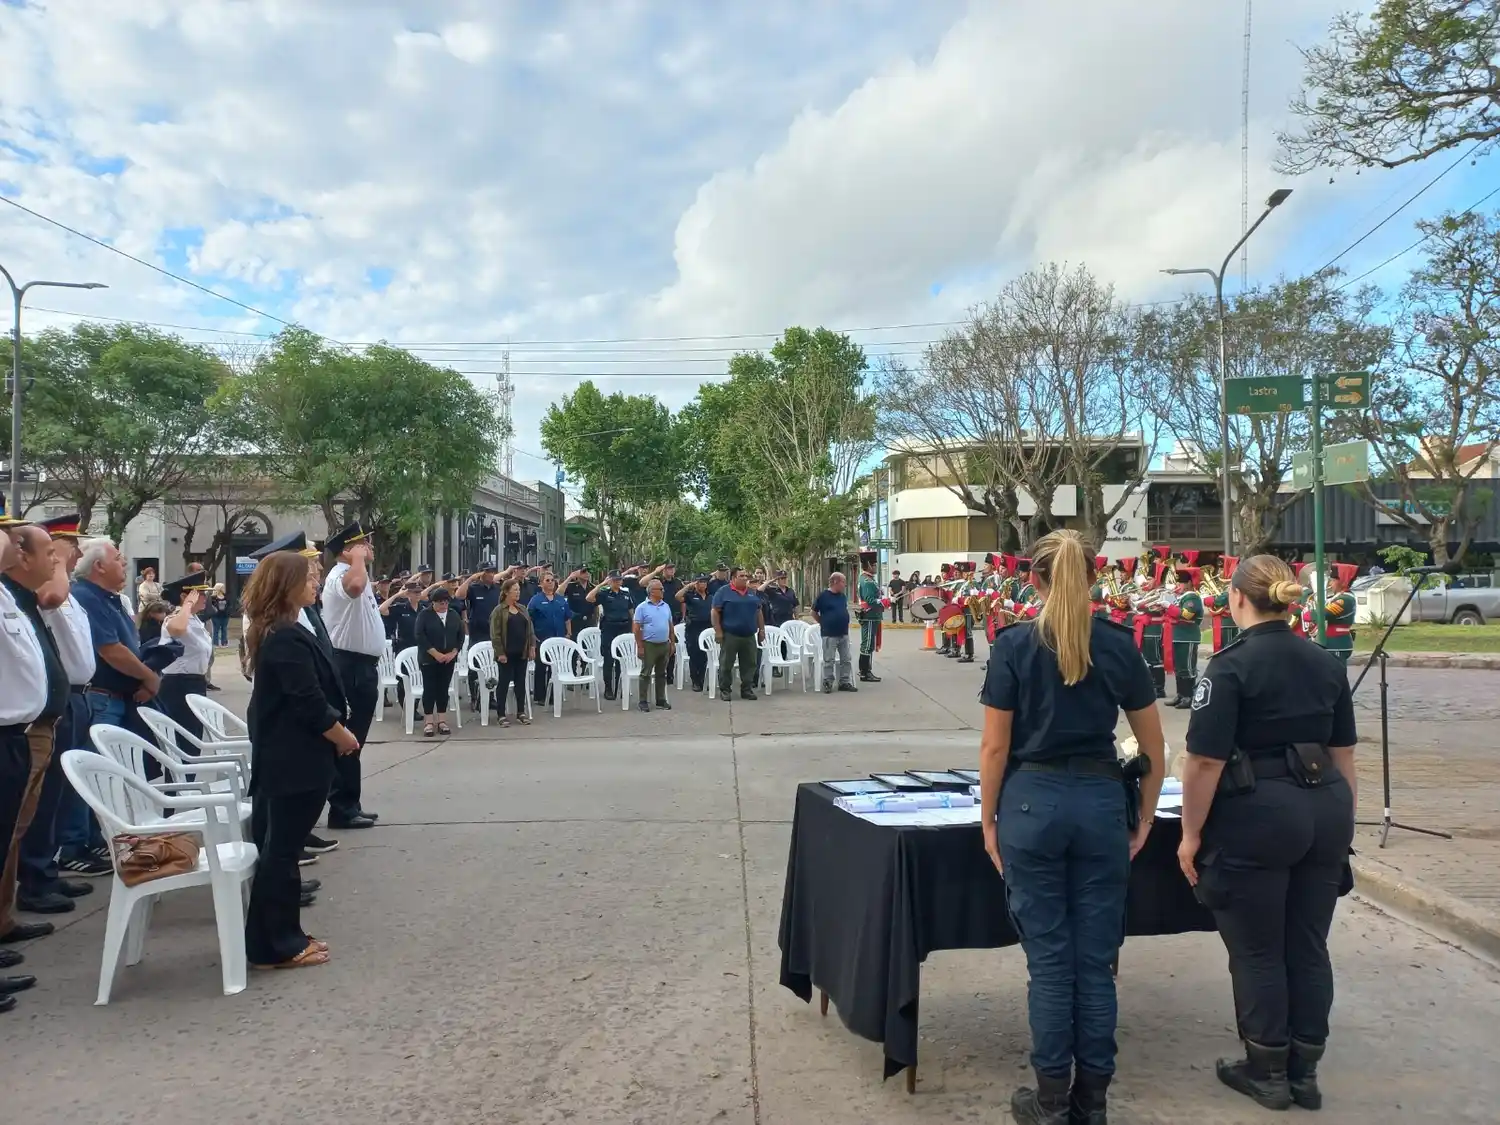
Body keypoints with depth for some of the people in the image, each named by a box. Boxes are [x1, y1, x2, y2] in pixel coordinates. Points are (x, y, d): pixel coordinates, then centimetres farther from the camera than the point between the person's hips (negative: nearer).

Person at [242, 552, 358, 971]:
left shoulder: (271, 633, 11)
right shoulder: (289, 638, -21)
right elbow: (310, 705, -22)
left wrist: (335, 732, 12)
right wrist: (346, 738, -9)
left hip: (278, 756, 10)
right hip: (297, 760, -10)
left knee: (275, 847, 15)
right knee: (282, 849, -1)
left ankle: (271, 939, 25)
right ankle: (277, 945, 9)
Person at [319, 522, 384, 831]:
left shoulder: (355, 575, 18)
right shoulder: (340, 575, -16)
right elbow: (355, 586, -42)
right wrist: (359, 558, -25)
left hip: (362, 665, 11)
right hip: (350, 667, -11)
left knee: (354, 738, 16)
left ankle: (349, 805, 25)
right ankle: (342, 808, 1)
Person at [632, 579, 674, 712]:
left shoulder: (666, 606, 9)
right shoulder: (642, 607, -7)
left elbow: (670, 625, 14)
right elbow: (636, 628, -8)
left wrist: (672, 643, 10)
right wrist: (640, 646, -12)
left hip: (664, 645, 5)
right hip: (649, 645, -5)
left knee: (661, 674, 12)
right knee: (646, 674, 1)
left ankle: (661, 700, 21)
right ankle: (643, 701, 8)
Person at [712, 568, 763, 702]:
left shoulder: (752, 592, 12)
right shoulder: (724, 591, -4)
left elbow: (759, 611, 18)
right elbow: (715, 612, -7)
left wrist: (762, 629, 12)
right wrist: (718, 631, -13)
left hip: (749, 636, 5)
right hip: (730, 635, -5)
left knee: (749, 664, 8)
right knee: (726, 664, 1)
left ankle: (747, 689, 17)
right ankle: (724, 690, 10)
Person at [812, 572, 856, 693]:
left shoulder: (843, 596, 7)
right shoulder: (823, 596, -10)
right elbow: (814, 613, -2)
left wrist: (844, 623, 10)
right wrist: (824, 623, -1)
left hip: (844, 634, 6)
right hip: (829, 635, -6)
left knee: (845, 660, 9)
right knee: (829, 660, 0)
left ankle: (845, 682, 17)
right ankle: (827, 683, 9)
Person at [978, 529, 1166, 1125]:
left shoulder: (1014, 645, -7)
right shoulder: (1119, 644, 1)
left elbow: (995, 746, -7)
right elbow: (1154, 749, 5)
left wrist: (988, 820, 3)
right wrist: (1145, 819, 16)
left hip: (1032, 801, -2)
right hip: (1100, 801, 2)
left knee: (1049, 958, 7)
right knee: (1096, 959, 11)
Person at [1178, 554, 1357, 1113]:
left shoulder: (1231, 666, -12)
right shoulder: (1328, 664, 8)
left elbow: (1206, 761, -15)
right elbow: (1343, 754, 14)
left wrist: (1191, 833, -7)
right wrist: (1343, 820, 24)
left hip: (1257, 817, -6)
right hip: (1325, 810, 7)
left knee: (1258, 951, 8)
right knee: (1309, 947, 15)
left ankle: (1267, 1072, 20)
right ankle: (1305, 1072, 25)